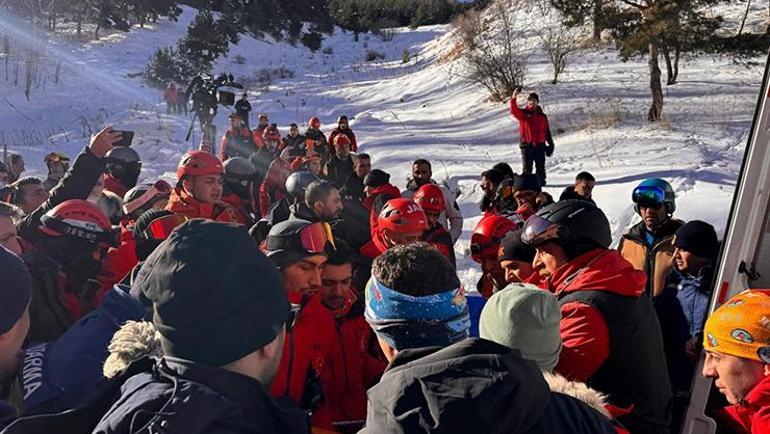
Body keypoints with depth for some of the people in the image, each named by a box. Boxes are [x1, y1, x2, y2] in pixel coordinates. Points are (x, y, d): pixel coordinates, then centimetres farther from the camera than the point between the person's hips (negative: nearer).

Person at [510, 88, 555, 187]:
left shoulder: (542, 116, 10)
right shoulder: (523, 113, 2)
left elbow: (547, 131, 13)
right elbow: (514, 111, -19)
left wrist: (550, 144, 11)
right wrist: (514, 98, -34)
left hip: (540, 145, 2)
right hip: (526, 145, -2)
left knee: (540, 167, 7)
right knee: (526, 167, -2)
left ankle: (541, 182, 16)